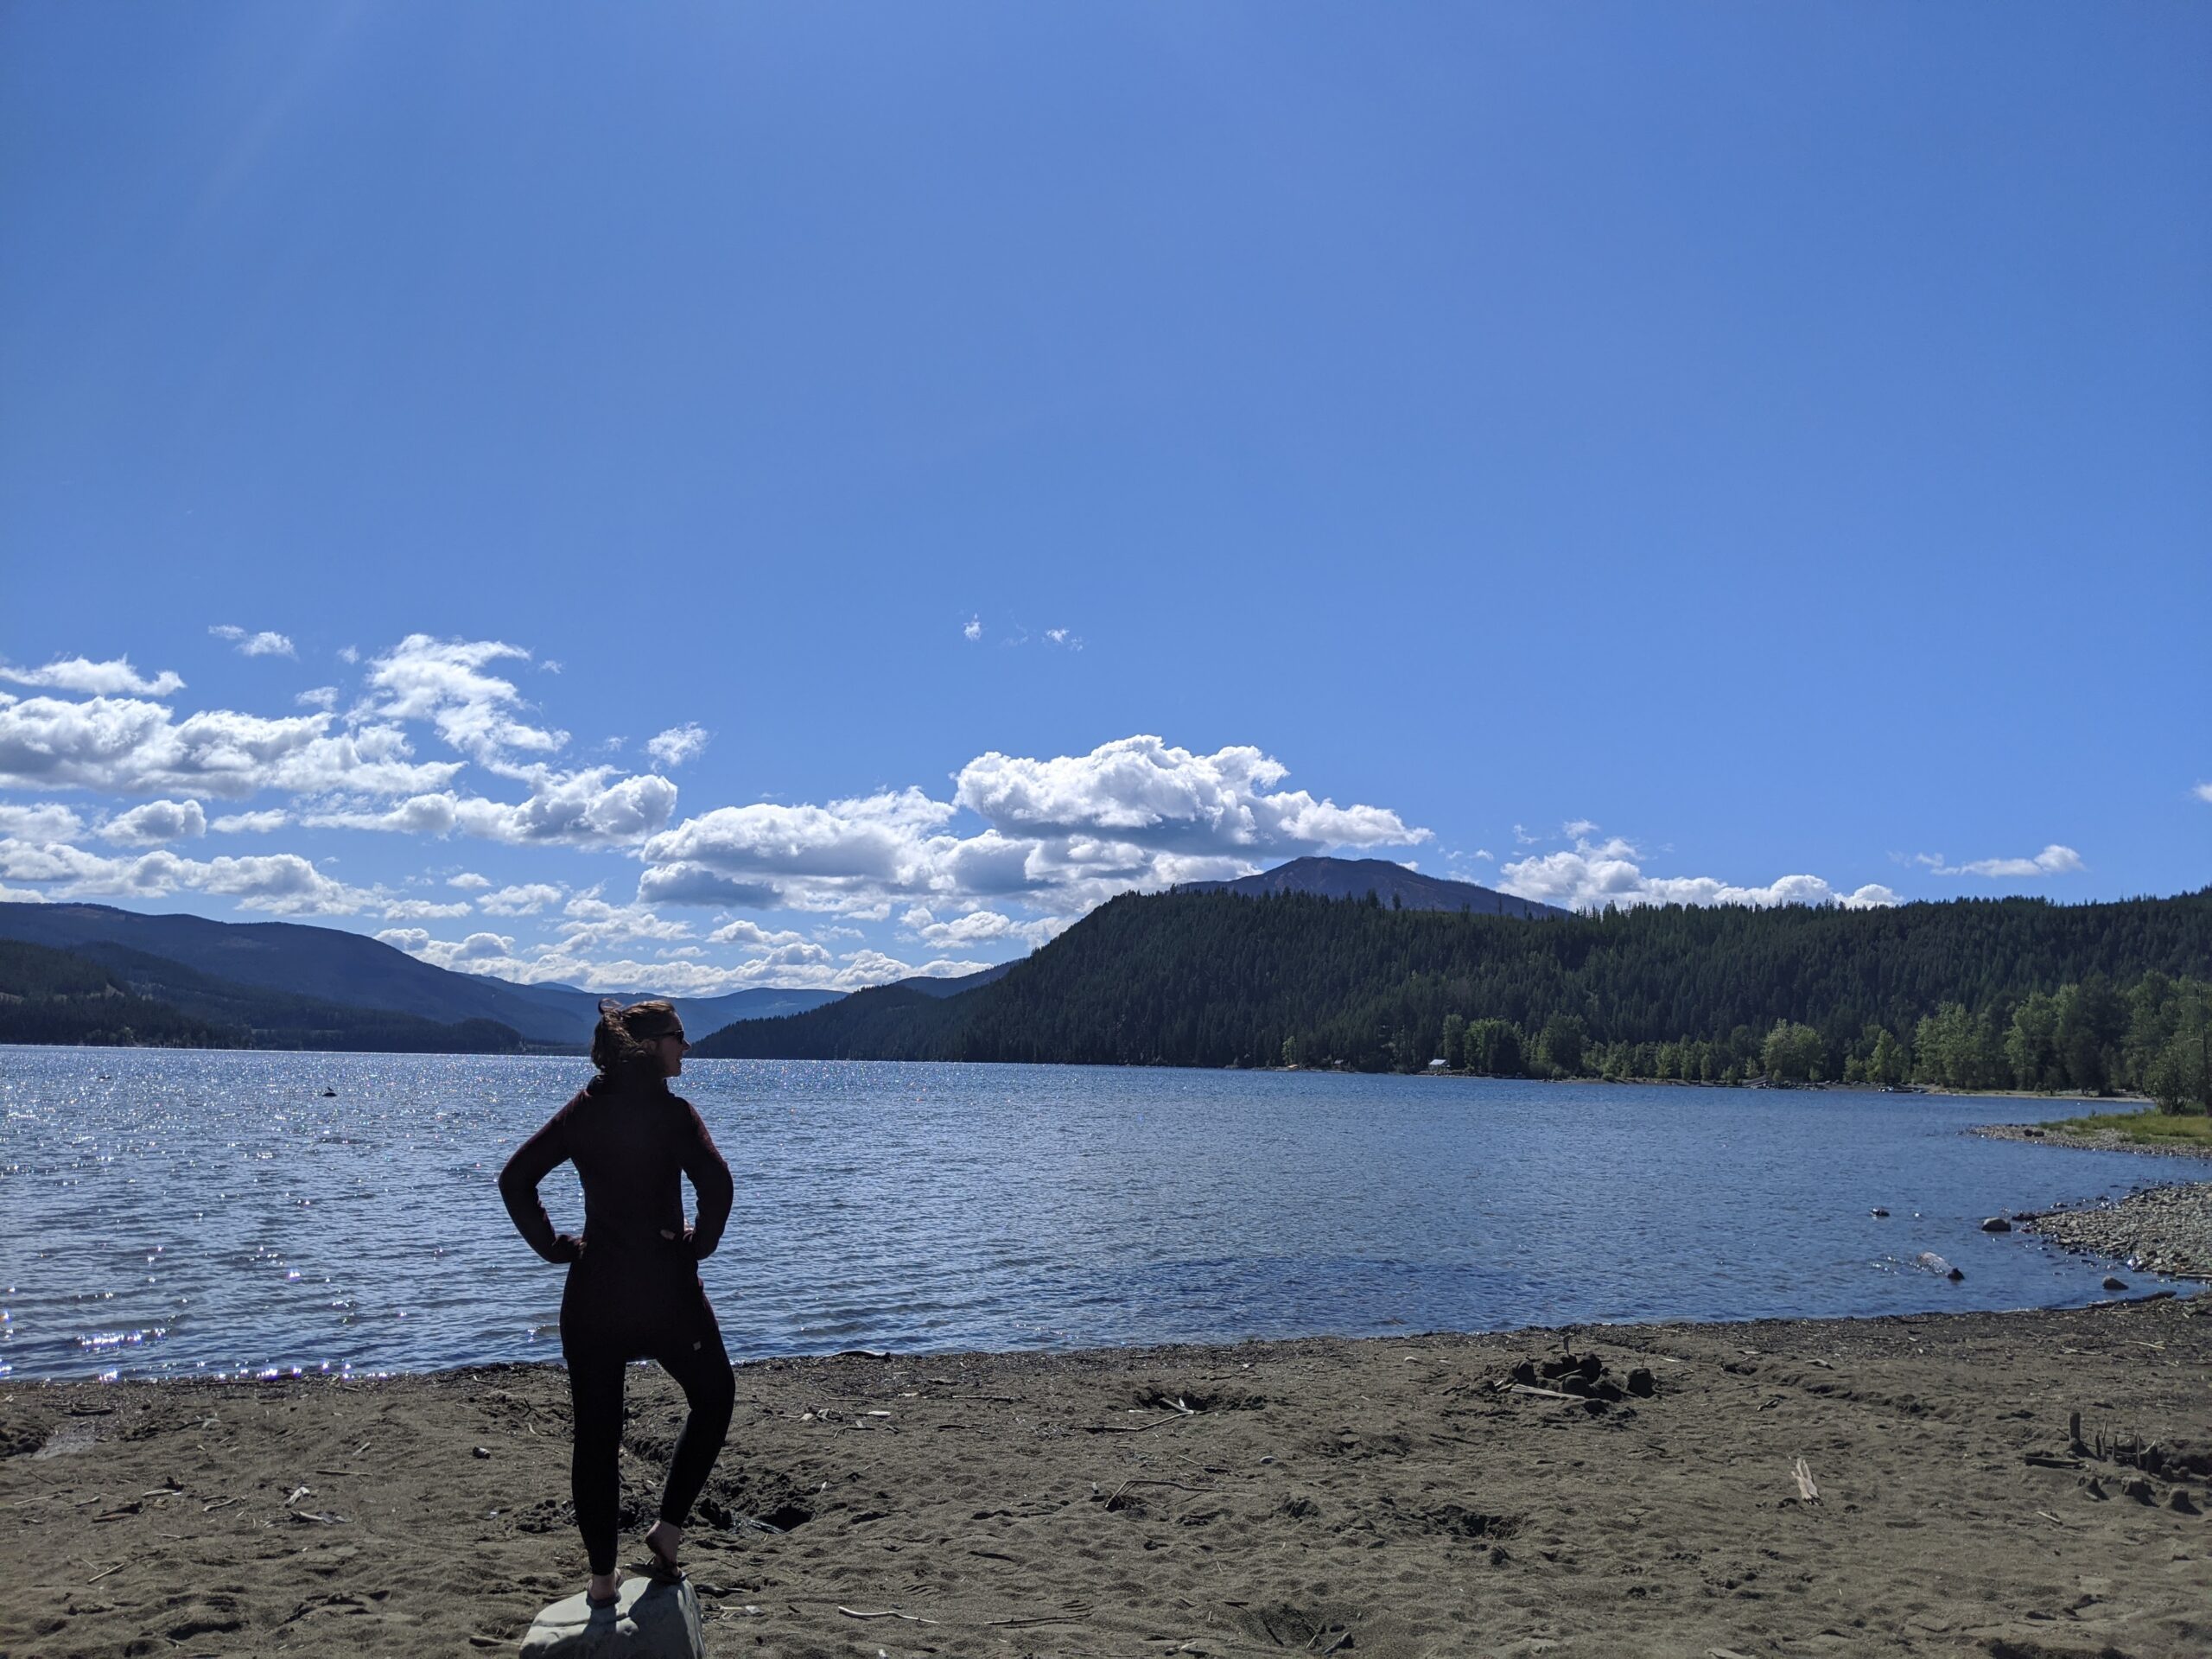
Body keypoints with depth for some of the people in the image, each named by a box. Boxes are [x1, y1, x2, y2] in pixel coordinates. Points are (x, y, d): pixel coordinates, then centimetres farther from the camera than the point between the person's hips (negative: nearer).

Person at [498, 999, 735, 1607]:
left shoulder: (581, 1112, 5)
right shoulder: (670, 1111, -10)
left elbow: (514, 1178, 4)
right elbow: (715, 1182, -23)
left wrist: (553, 1245, 7)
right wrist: (702, 1243, -7)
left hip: (591, 1290, 4)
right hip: (665, 1288, -4)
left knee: (595, 1432, 11)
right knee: (713, 1399, 18)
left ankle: (601, 1578, 17)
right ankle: (669, 1526, 11)